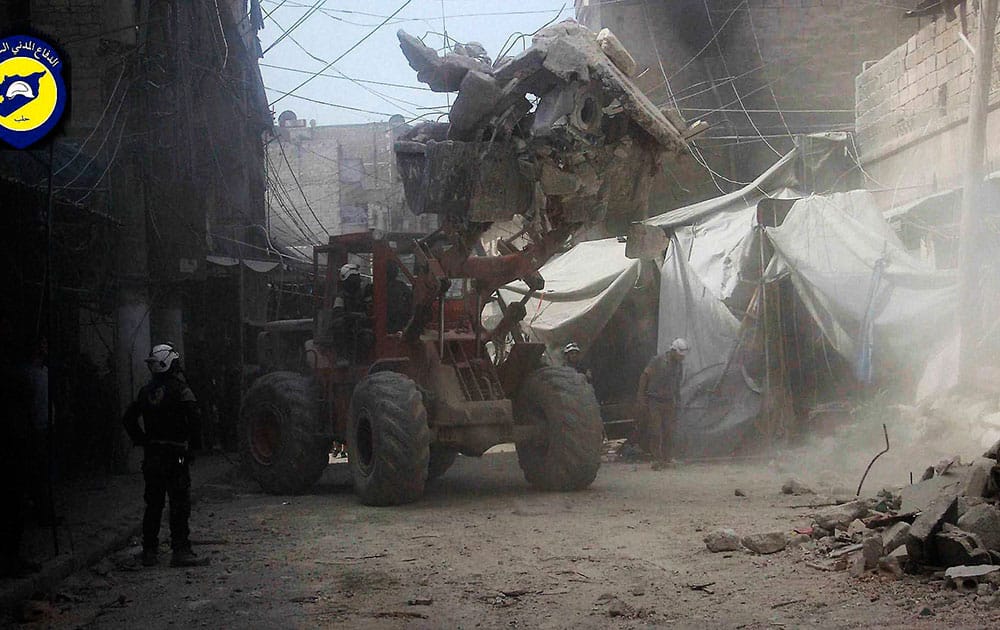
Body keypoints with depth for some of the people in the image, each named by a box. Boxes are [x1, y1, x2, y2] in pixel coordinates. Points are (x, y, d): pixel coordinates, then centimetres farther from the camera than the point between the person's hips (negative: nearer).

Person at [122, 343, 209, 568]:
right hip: (175, 454, -6)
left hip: (152, 455, 6)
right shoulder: (179, 388, -11)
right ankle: (181, 551, -6)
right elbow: (194, 417, -20)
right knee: (180, 503, -3)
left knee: (153, 503, 12)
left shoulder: (146, 391, 9)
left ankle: (149, 551, 15)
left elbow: (129, 418, 15)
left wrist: (142, 441, 15)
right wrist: (194, 444, -8)